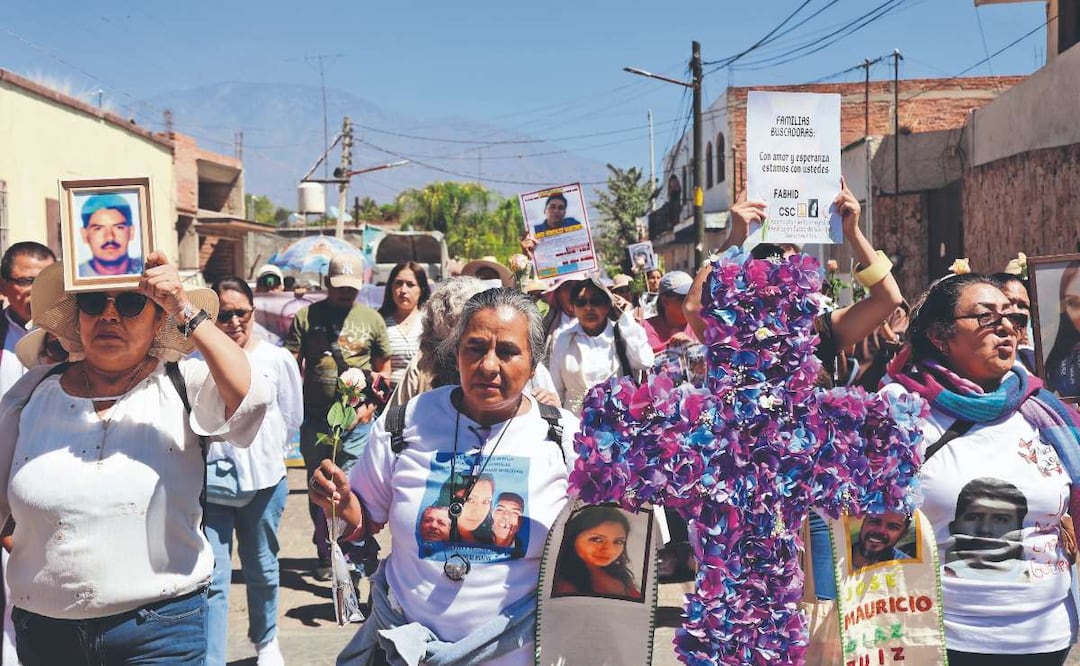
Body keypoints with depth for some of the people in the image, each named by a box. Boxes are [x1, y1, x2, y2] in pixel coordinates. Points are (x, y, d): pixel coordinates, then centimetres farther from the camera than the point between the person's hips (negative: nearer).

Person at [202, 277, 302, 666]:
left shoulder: (278, 360, -1)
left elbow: (291, 418, 10)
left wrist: (263, 451, 8)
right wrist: (208, 455, -2)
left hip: (264, 481, 2)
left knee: (262, 570, 18)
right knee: (212, 579, -4)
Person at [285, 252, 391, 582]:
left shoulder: (371, 319, 5)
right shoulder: (306, 317, 3)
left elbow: (383, 369, 10)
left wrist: (369, 406, -2)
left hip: (357, 423, -1)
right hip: (315, 422, 2)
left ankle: (358, 556, 3)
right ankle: (325, 556, 28)